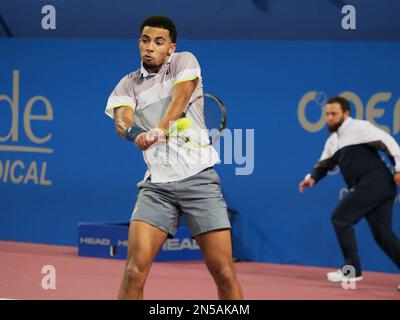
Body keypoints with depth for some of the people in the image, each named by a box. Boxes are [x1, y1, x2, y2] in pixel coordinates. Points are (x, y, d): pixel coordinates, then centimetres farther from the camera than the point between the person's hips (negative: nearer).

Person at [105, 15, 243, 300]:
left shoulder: (185, 62, 5)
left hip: (199, 177, -1)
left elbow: (180, 99, -14)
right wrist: (137, 134, -32)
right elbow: (122, 122, -8)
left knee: (224, 273, -6)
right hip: (156, 184, 2)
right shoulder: (129, 85, 11)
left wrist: (159, 129, -34)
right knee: (135, 270, -13)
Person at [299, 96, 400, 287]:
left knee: (340, 218, -6)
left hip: (375, 182, -9)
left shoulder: (358, 128, -5)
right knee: (382, 233, 4)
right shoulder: (333, 141, 22)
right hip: (373, 188, 9)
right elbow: (325, 163, 28)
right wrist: (313, 177, 7)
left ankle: (352, 269, -3)